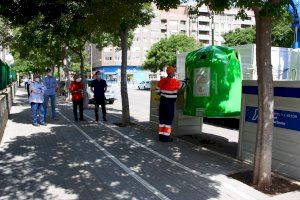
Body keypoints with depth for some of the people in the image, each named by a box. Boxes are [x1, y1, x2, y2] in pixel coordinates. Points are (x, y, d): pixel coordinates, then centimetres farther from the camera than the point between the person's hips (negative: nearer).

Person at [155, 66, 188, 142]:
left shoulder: (162, 81, 2)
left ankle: (161, 135, 16)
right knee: (169, 119, 2)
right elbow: (182, 85, 3)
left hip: (162, 101, 6)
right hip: (170, 102, -6)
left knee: (162, 118, 12)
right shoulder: (174, 82, -14)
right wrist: (185, 80, 23)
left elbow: (157, 90, 9)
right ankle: (166, 137, 3)